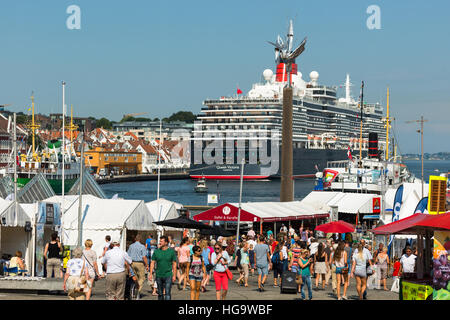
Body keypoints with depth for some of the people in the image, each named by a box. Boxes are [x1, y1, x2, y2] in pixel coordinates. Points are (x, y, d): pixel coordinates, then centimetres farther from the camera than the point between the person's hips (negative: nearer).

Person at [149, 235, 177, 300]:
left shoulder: (171, 251, 0)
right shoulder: (156, 251, 4)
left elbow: (174, 264, 3)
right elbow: (152, 263, 6)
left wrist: (174, 275, -2)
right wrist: (150, 274, -3)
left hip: (168, 275, -3)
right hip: (158, 275, 3)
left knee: (167, 293, -11)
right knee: (160, 293, 11)